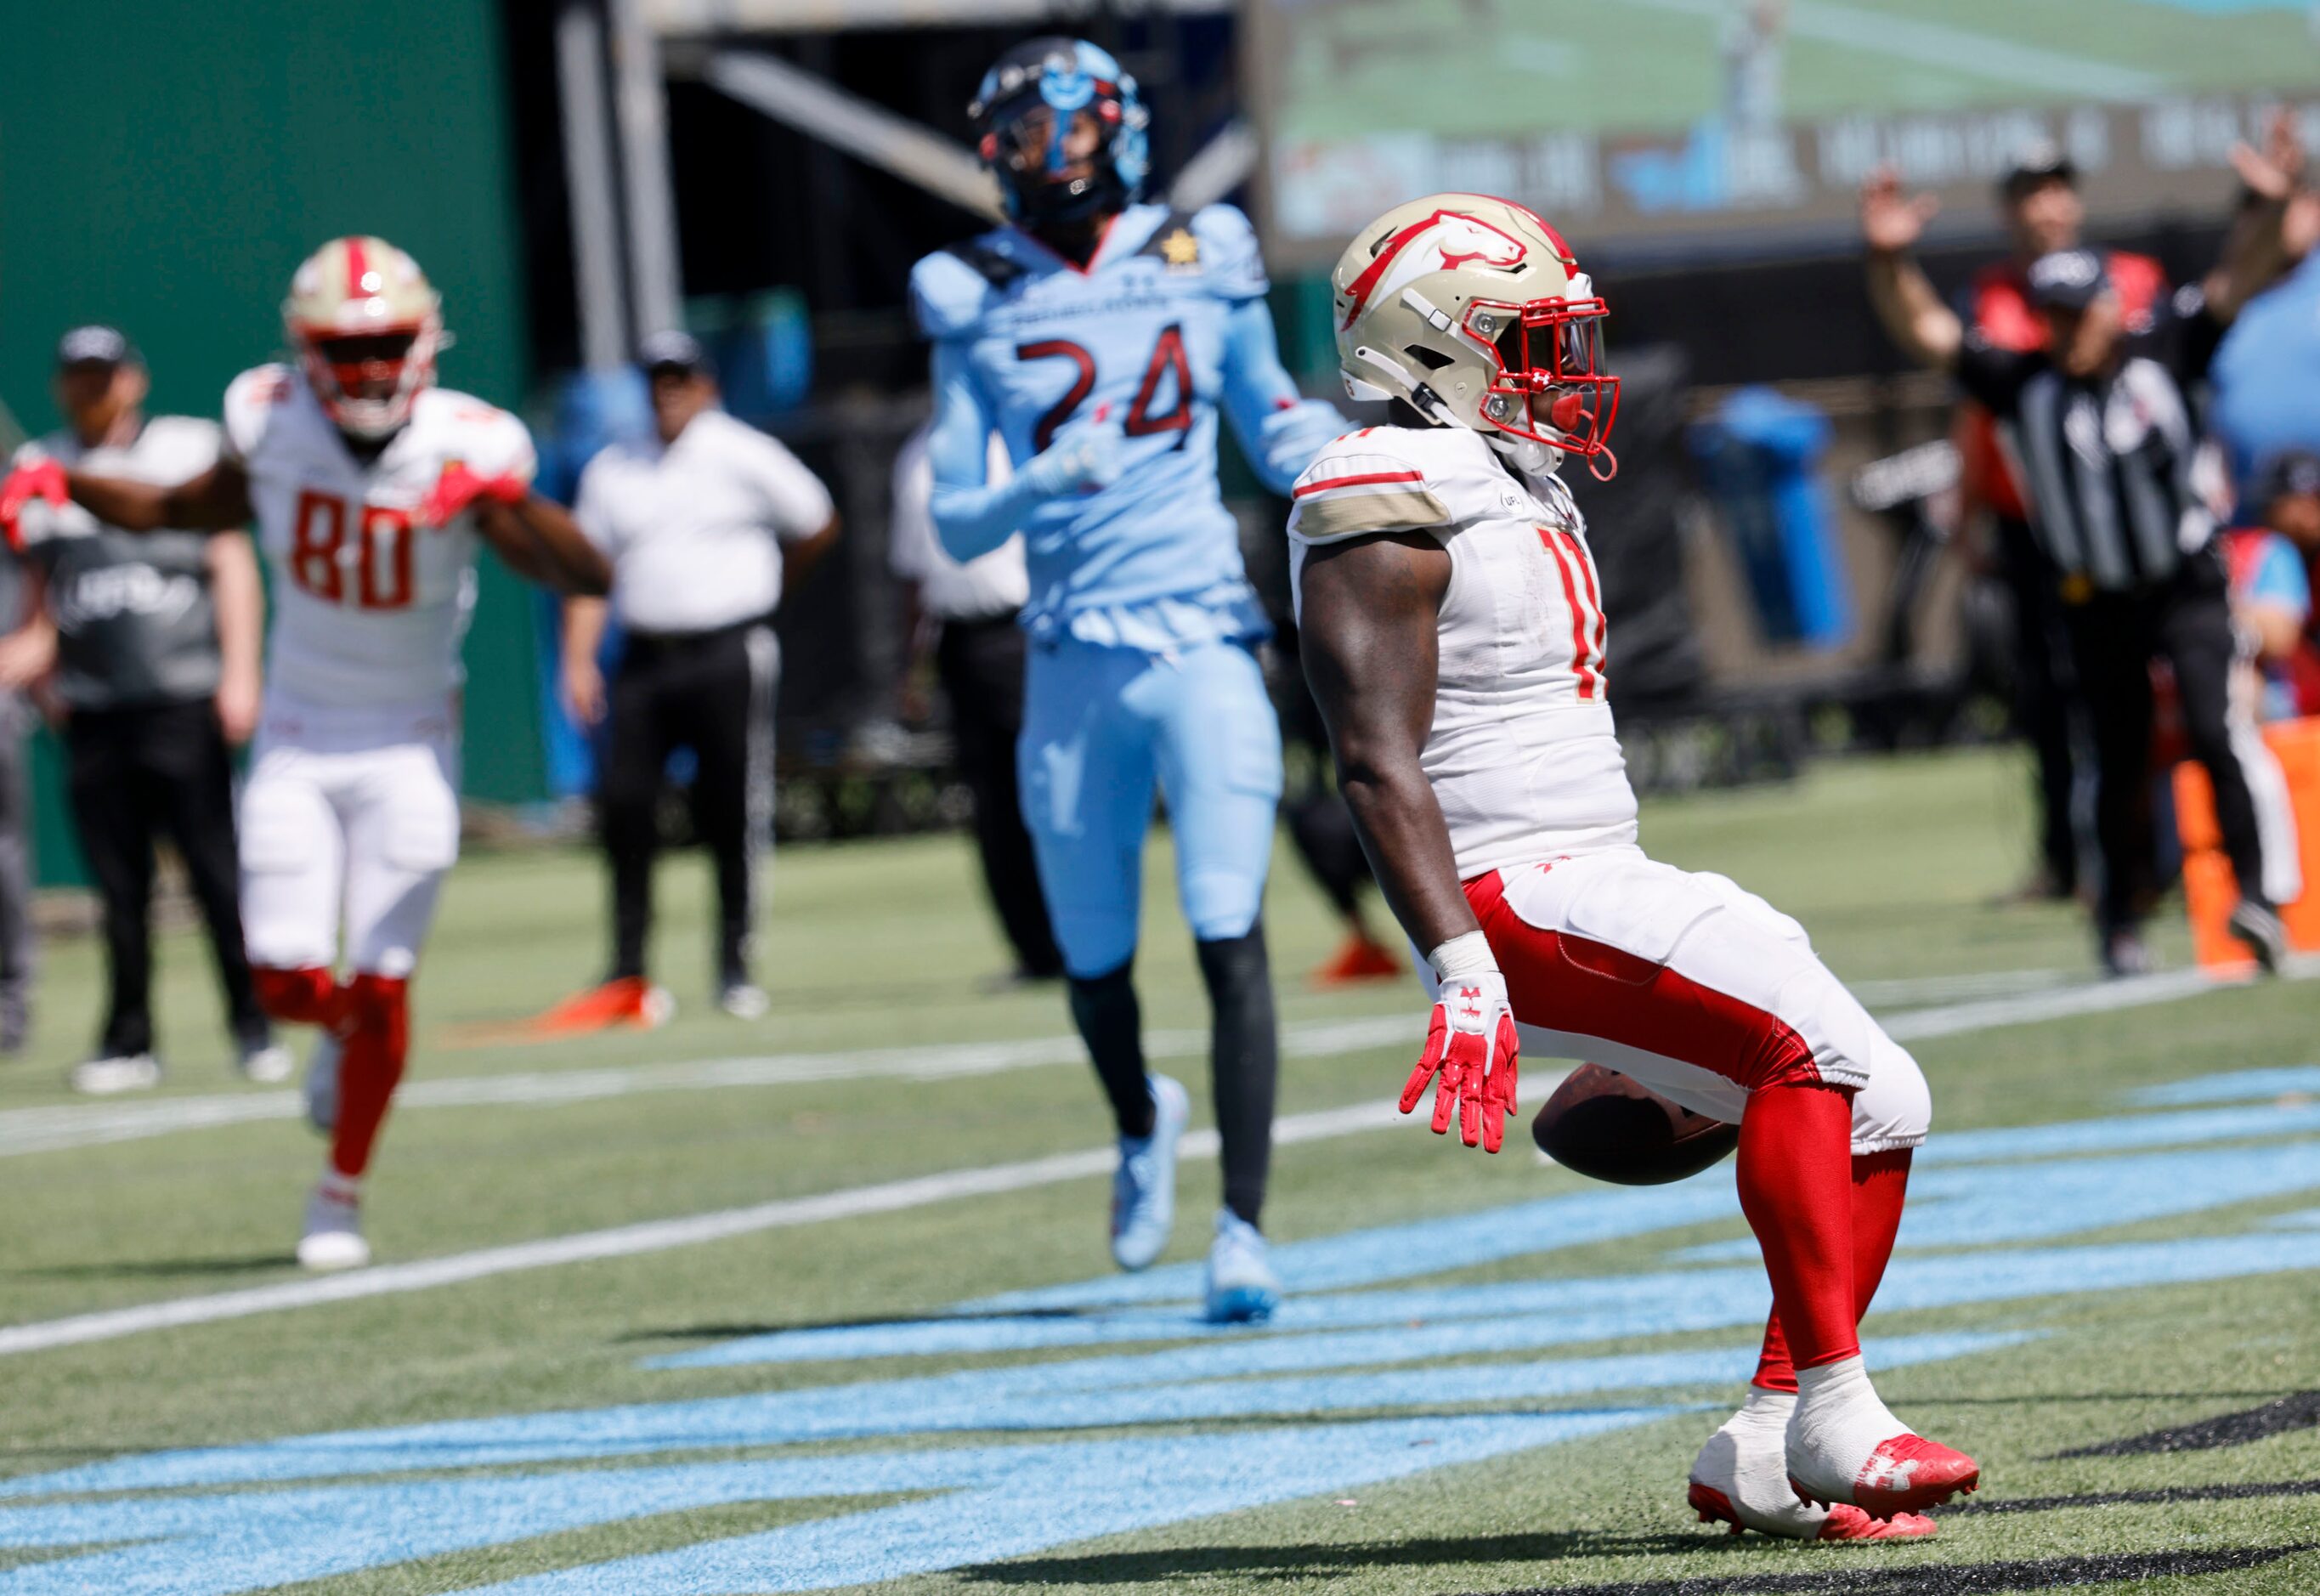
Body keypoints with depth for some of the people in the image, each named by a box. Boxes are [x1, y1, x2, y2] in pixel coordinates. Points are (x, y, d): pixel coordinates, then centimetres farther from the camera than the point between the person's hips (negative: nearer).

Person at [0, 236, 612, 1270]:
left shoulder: (464, 450, -16)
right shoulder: (273, 430, -8)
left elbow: (589, 576, -23)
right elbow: (186, 513, 12)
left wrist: (507, 501, -40)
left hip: (410, 750, -2)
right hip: (298, 746, 2)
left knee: (379, 986, -4)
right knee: (290, 983, -4)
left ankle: (342, 1193, 15)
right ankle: (342, 1030, 33)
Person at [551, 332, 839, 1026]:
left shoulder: (743, 457, 0)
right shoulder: (612, 469, 11)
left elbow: (818, 527, 11)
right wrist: (578, 660, -2)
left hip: (729, 655, -3)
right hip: (644, 657, 3)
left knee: (732, 811, -3)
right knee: (624, 804, -3)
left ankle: (736, 967, 6)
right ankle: (628, 974, 4)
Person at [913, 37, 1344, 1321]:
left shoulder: (1202, 261, 6)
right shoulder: (977, 300, 3)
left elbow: (1274, 423, 18)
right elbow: (955, 524, 2)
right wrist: (1036, 489, -18)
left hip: (1204, 646, -1)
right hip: (1073, 668, 1)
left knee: (1231, 942, -13)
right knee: (1094, 961, 11)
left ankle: (1242, 1230, -10)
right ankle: (1142, 1127, 43)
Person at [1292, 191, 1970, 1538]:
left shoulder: (1522, 492, 20)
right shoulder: (1390, 512, -12)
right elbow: (1379, 765, -20)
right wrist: (1463, 970, -29)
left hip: (1611, 877, 10)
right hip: (1514, 900, -10)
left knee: (1880, 1106, 1)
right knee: (1807, 1042, -26)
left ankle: (1765, 1451, 4)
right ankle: (1836, 1415, -26)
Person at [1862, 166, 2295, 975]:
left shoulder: (2160, 353, -6)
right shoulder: (2023, 381, -5)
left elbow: (2239, 278, -15)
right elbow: (1923, 330, -11)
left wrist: (2271, 209, -32)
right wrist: (1889, 261, -28)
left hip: (2187, 584, -2)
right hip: (2096, 599, 2)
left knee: (2214, 731, -17)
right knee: (2119, 763, 8)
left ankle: (2254, 894, -16)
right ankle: (2122, 914, 25)